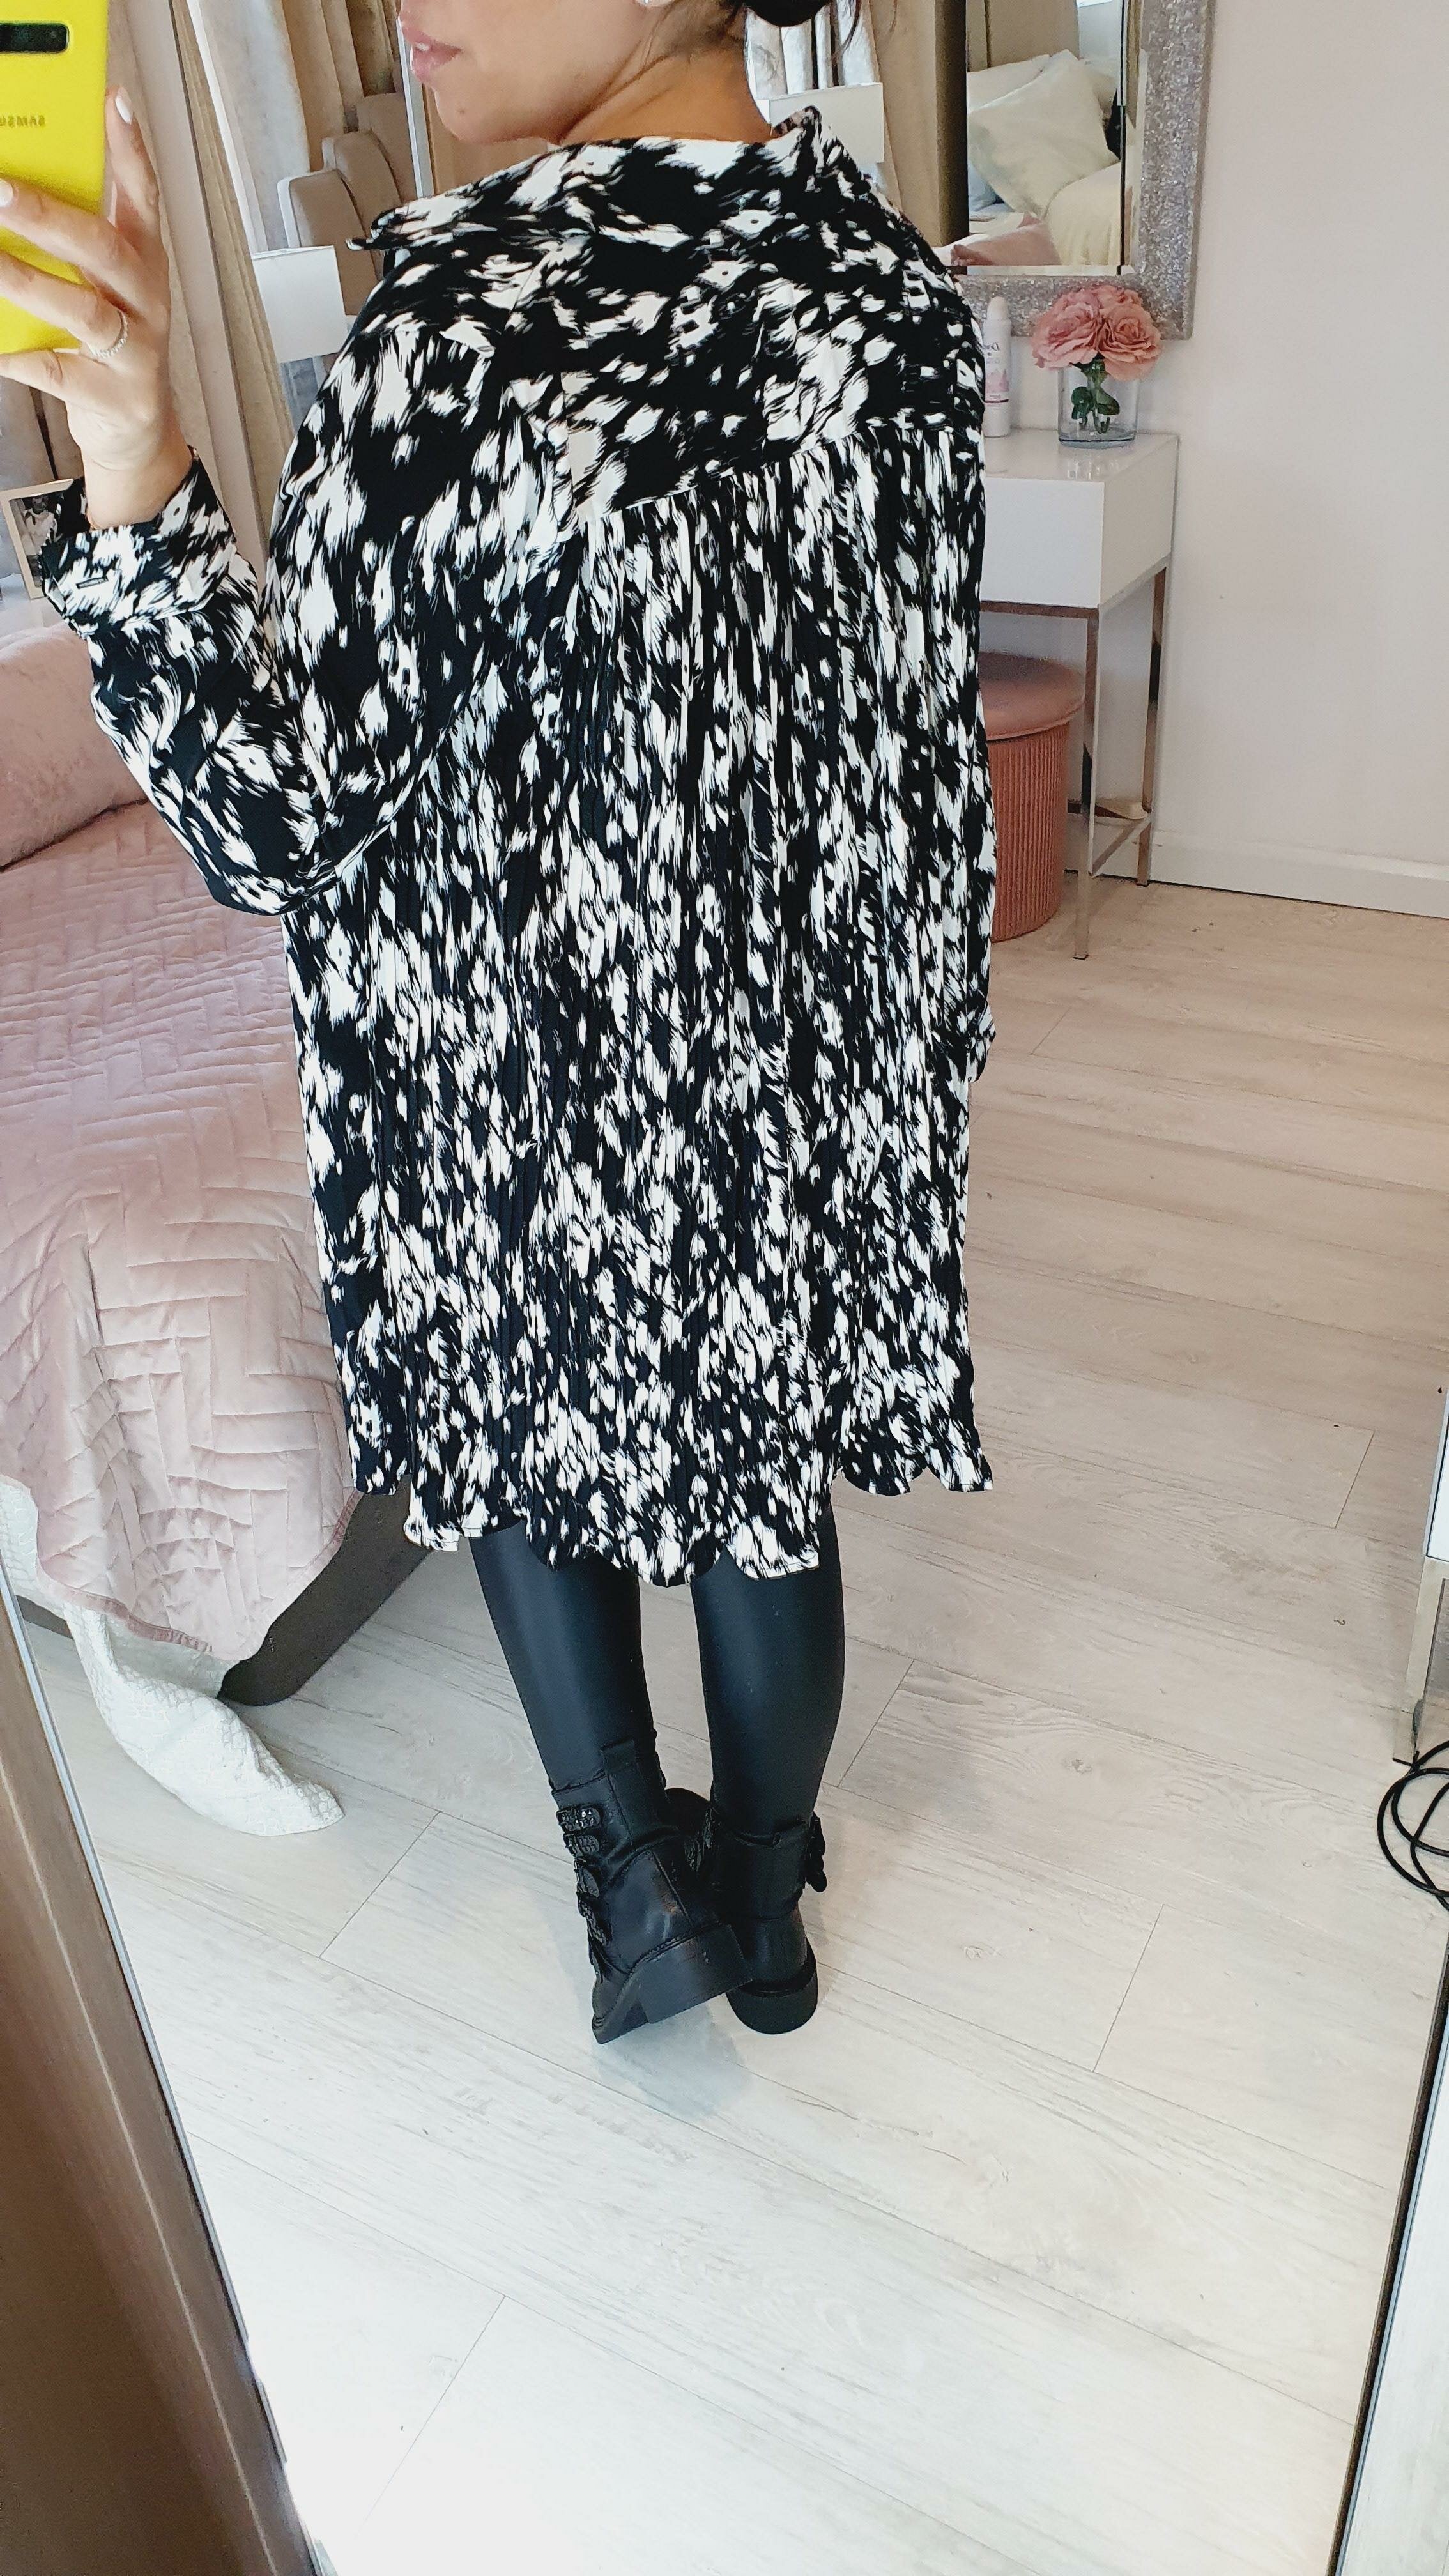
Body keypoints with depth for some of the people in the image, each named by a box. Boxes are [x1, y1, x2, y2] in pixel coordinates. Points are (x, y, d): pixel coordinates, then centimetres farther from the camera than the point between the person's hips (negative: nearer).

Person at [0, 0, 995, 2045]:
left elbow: (283, 830, -18)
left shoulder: (462, 319, -24)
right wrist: (922, 1038, 16)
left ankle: (642, 1881, 36)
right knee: (763, 1483, 22)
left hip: (530, 1091, -5)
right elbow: (929, 746, 3)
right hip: (811, 1078, 5)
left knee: (526, 1440, 25)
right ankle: (764, 1900, 45)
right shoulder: (897, 290, -5)